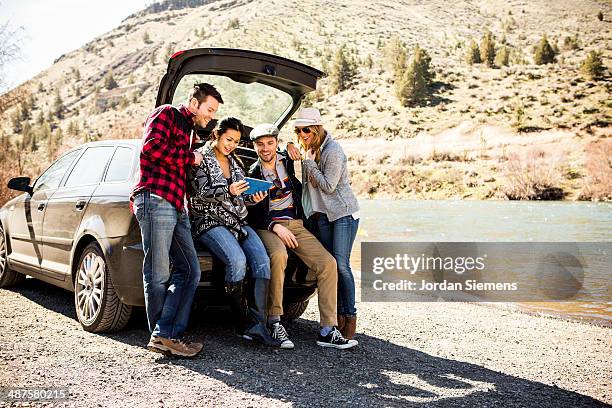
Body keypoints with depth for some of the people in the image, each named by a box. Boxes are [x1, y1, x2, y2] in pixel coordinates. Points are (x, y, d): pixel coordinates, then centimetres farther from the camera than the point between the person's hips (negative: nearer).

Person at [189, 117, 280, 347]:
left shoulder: (235, 162, 21)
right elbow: (201, 194, -8)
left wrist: (253, 198, 1)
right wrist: (228, 191, -23)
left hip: (238, 221, 6)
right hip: (209, 221, -6)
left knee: (262, 260, -21)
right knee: (237, 260, -32)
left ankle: (257, 324, -24)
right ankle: (245, 323, -21)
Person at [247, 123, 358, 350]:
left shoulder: (289, 162, 11)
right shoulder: (252, 173, 2)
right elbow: (251, 214, -2)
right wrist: (276, 227, -16)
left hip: (295, 224, 4)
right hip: (267, 227, -4)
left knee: (327, 263, -17)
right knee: (278, 256, -38)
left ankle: (327, 330, -15)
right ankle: (275, 322, -28)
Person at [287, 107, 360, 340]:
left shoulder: (333, 151, -15)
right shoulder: (309, 148, 10)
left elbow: (328, 186, -17)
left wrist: (308, 162, -16)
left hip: (344, 212, -7)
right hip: (322, 214, 7)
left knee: (341, 265, -12)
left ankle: (350, 317, -2)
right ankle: (337, 315, 6)